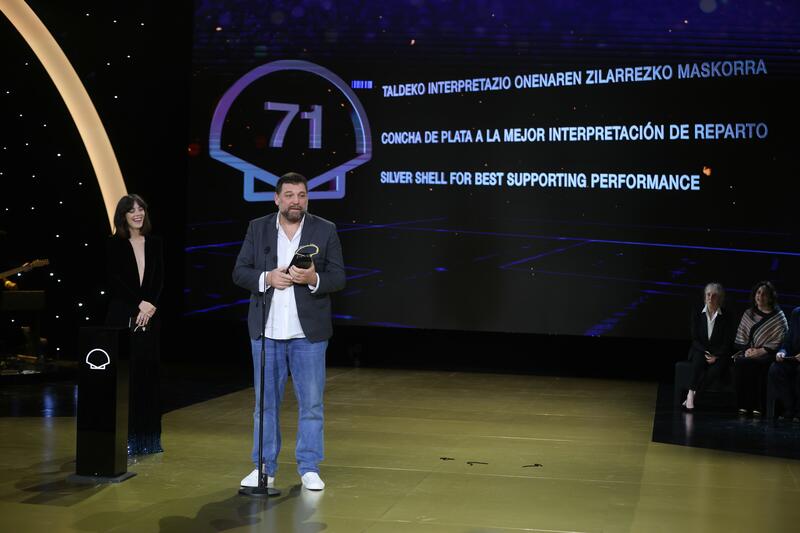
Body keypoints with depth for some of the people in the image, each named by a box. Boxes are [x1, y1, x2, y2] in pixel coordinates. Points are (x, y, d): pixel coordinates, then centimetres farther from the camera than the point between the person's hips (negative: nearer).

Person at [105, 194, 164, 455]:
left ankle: (146, 438, 11)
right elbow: (116, 279, -7)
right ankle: (123, 439, -1)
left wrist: (151, 306, -9)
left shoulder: (154, 243, 11)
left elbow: (159, 279, 5)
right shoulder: (115, 244, 1)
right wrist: (140, 304, -13)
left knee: (147, 374, 5)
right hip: (122, 317, -4)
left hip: (149, 317, 4)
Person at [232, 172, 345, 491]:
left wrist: (313, 279, -19)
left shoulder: (325, 230, 2)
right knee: (266, 402, 8)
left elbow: (338, 277, 0)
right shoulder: (257, 228, 5)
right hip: (266, 331, 1)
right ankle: (264, 468, 17)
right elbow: (240, 272, 3)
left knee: (311, 403, 3)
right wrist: (267, 278, -15)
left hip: (308, 332, -1)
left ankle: (309, 468, 13)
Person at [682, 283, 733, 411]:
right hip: (700, 351, 1)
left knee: (717, 368, -35)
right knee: (698, 359, -36)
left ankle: (692, 394, -36)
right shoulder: (697, 315, 5)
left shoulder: (725, 317, 1)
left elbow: (727, 342, -2)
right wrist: (705, 352, -15)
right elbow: (695, 339, 1)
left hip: (719, 353, -1)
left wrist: (716, 356, -16)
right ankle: (691, 395, -44)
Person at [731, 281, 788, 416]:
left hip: (767, 354, -3)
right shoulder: (748, 314, 19)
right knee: (739, 362, -31)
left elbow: (779, 341, -3)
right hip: (748, 353, 3)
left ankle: (758, 406, -32)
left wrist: (760, 351, -13)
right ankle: (743, 405, -29)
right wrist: (747, 349, -3)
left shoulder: (778, 317, 6)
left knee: (753, 364, -35)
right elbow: (740, 338, 18)